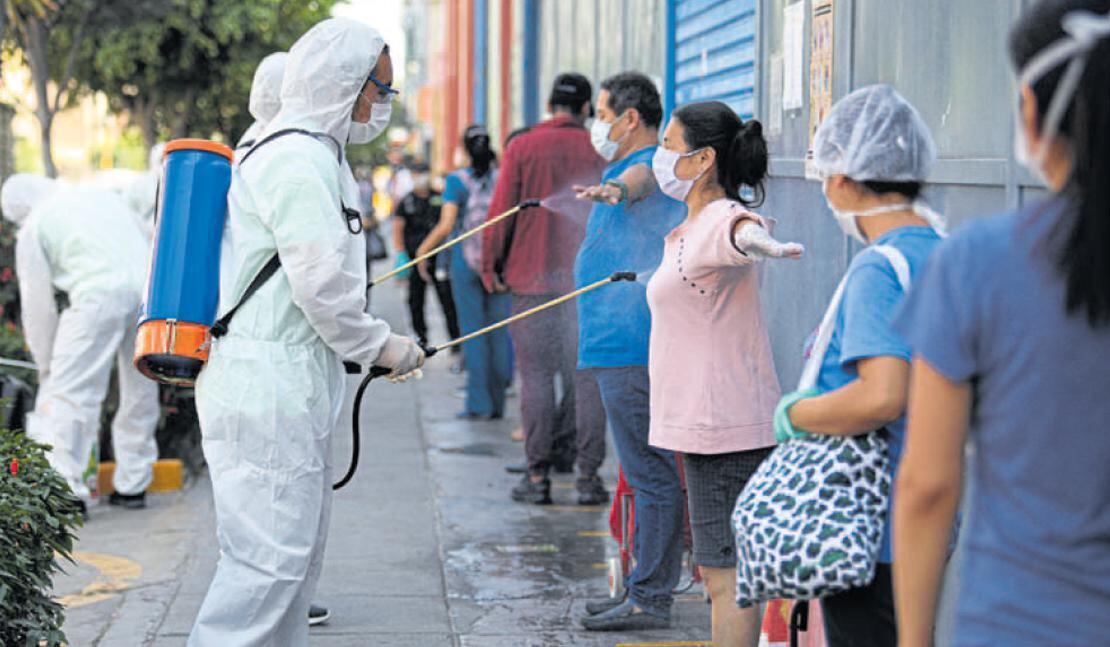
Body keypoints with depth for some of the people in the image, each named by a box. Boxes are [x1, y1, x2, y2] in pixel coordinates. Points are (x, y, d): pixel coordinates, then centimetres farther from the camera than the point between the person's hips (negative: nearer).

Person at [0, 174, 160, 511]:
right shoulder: (101, 195, 27)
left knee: (68, 392, -2)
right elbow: (143, 241, 27)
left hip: (100, 297, -6)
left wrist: (45, 365, 23)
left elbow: (37, 307, 13)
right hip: (150, 290, 6)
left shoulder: (34, 228, 11)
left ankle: (67, 489, -10)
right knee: (140, 393, 15)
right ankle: (132, 485, 24)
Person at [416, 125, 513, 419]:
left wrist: (424, 249, 4)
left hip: (466, 263, -2)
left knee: (472, 331, 2)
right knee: (499, 332, 7)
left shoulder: (457, 180, -6)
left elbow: (445, 226, -11)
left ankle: (479, 402, 0)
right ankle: (497, 403, 10)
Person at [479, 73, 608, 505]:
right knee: (586, 376, 5)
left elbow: (501, 211, -3)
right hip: (586, 280, 1)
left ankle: (538, 476, 2)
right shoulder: (597, 152, 2)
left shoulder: (523, 148, -1)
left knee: (536, 376, 2)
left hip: (532, 279, -1)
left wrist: (491, 268, 5)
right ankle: (587, 475, 4)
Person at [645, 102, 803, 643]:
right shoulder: (687, 231, 15)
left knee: (726, 573, -9)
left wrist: (760, 244, -67)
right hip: (702, 423, 11)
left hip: (724, 426, -11)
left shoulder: (720, 221, -17)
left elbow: (740, 230, -43)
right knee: (717, 570, 17)